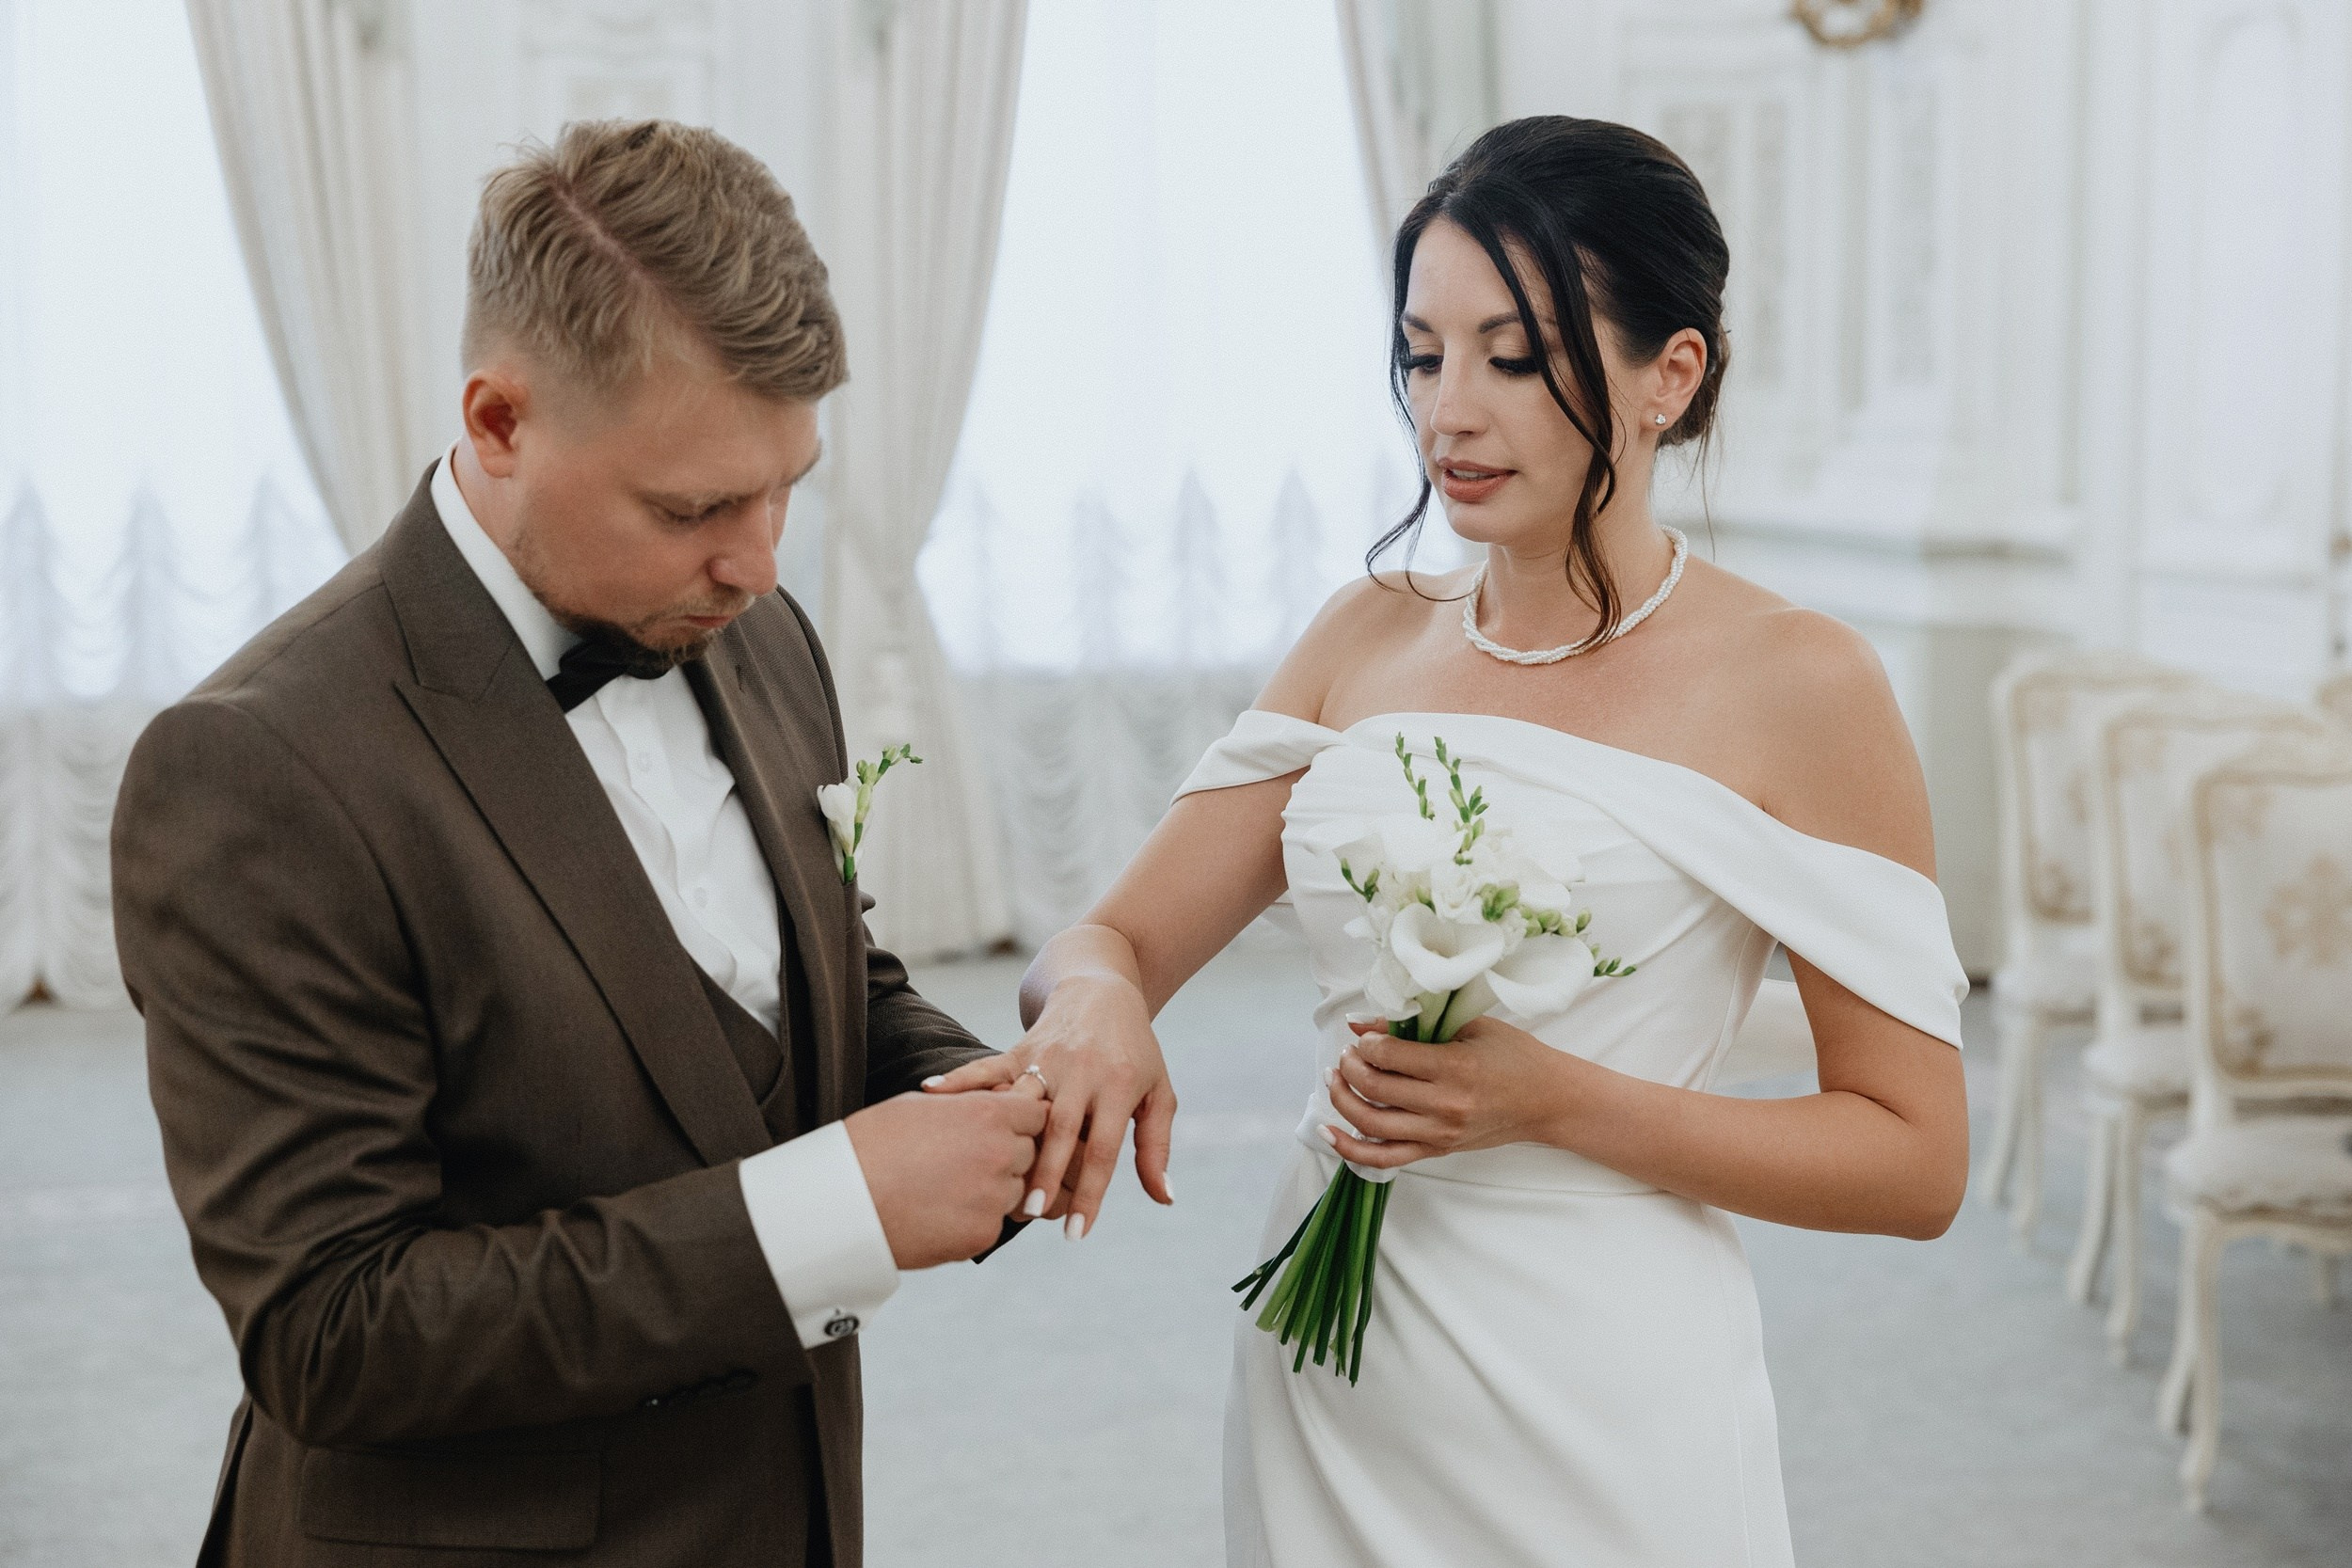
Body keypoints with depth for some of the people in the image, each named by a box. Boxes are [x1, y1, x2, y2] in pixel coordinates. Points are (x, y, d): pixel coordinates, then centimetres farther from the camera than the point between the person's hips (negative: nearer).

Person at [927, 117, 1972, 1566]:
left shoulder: (1796, 684, -9)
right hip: (1323, 1384, 5)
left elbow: (1916, 1160, -9)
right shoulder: (1370, 640, 5)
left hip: (1598, 1404, -4)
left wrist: (1556, 1101, -18)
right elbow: (1123, 932, 4)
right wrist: (1095, 997, -19)